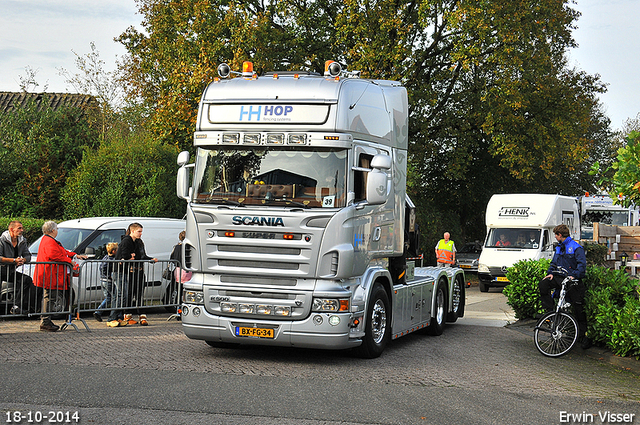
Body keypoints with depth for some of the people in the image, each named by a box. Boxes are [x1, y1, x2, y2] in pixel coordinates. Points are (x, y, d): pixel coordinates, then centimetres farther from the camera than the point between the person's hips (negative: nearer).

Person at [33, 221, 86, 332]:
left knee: (48, 298, 13)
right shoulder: (49, 242, -15)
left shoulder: (48, 240, 22)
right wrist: (69, 261, -19)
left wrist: (75, 255, 21)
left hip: (50, 276, 12)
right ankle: (45, 321, -9)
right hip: (50, 276, -12)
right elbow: (54, 255, -29)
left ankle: (45, 322, 17)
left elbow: (62, 251, 28)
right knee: (49, 298, -10)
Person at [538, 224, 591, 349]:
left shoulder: (576, 247, -7)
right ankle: (550, 310, -10)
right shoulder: (559, 248, 17)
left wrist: (575, 276, -30)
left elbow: (582, 264, -16)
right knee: (543, 285, -19)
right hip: (559, 278, 7)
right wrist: (550, 273, -1)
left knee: (579, 308, -5)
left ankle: (583, 335, 2)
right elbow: (554, 262, 19)